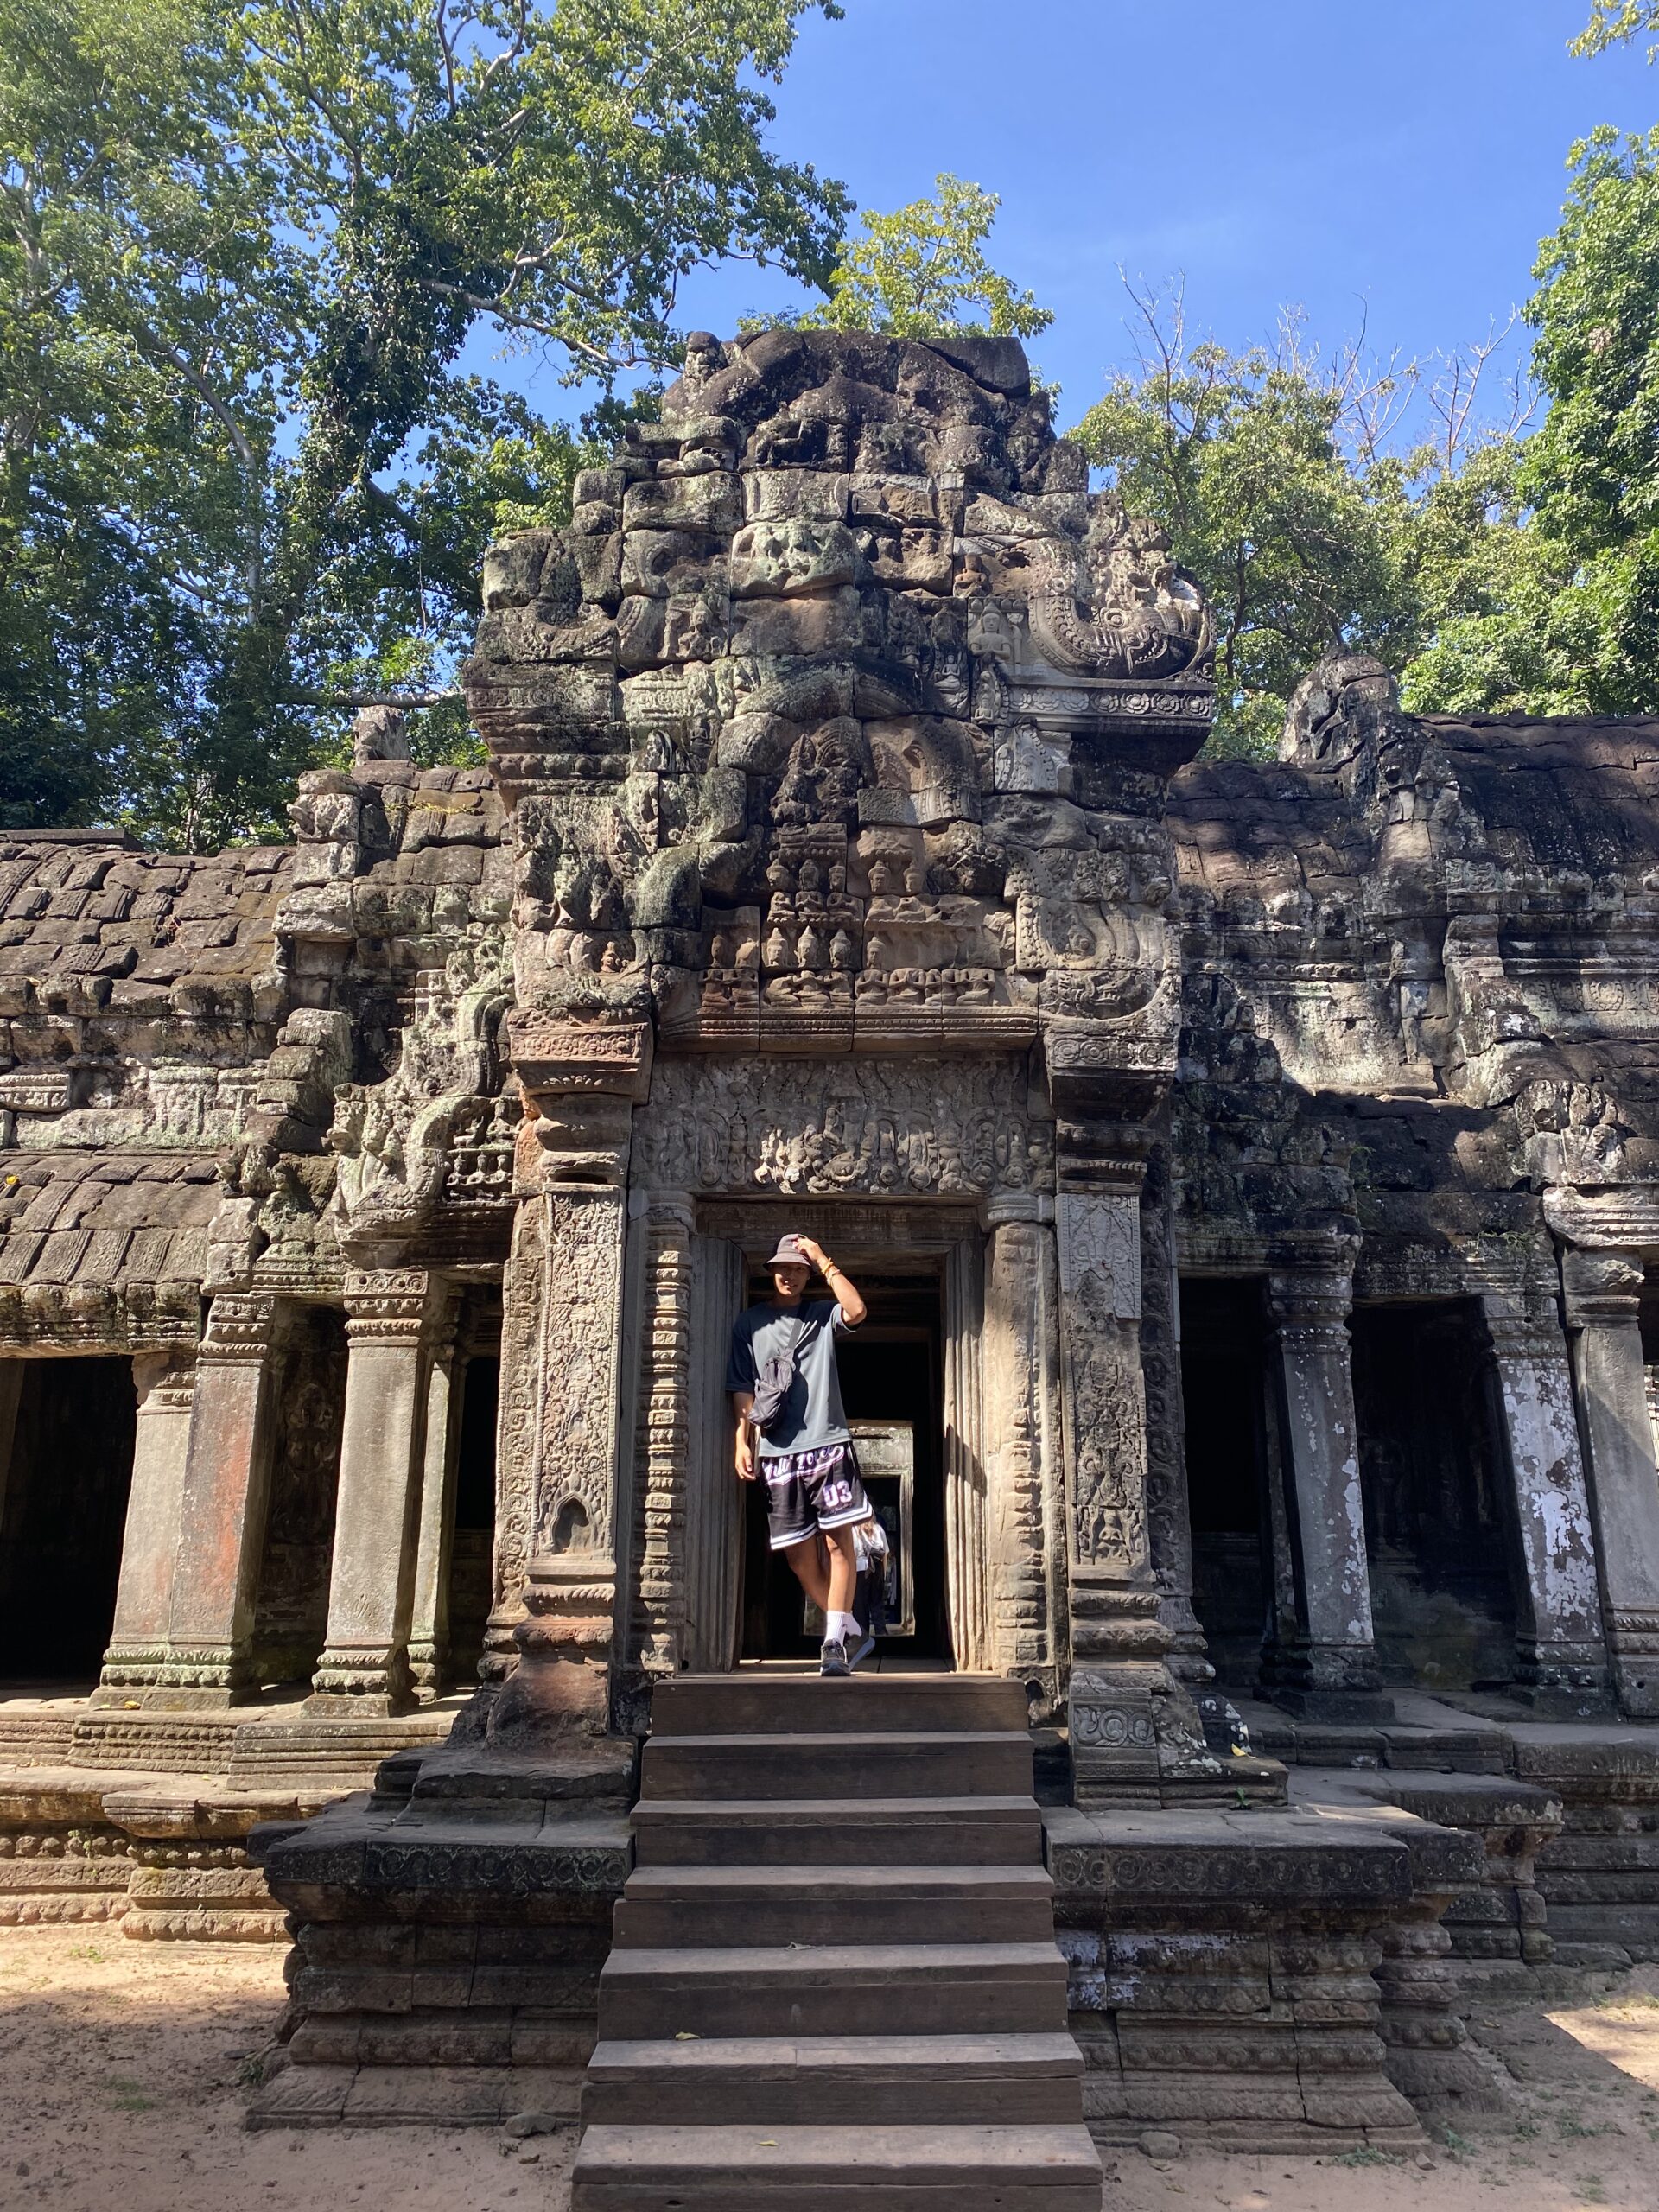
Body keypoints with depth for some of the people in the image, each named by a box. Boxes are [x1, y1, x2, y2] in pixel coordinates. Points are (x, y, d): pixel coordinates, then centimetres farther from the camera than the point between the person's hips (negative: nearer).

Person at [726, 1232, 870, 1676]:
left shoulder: (822, 1315, 12)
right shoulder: (750, 1323, 13)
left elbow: (856, 1311, -11)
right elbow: (743, 1390, 10)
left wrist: (825, 1261, -6)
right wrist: (743, 1441, -1)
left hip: (828, 1444, -1)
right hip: (777, 1452, 1)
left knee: (838, 1540, -7)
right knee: (798, 1551, 1)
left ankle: (835, 1641, -4)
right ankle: (847, 1628, 15)